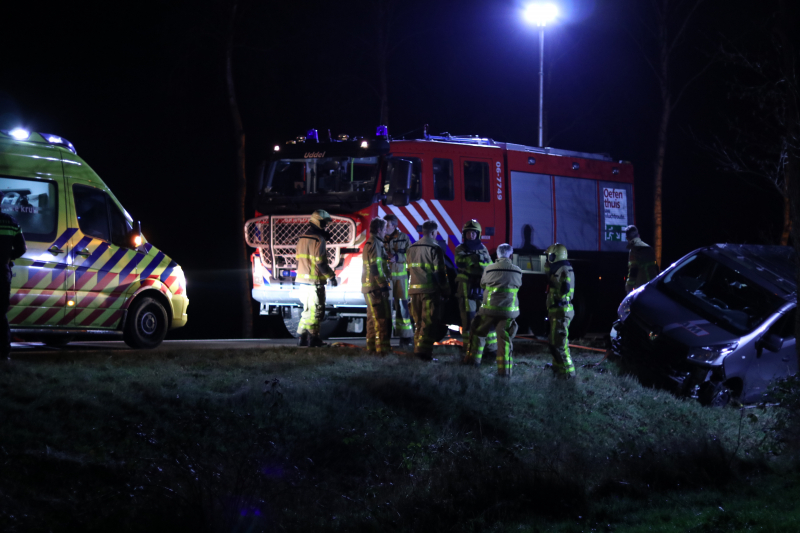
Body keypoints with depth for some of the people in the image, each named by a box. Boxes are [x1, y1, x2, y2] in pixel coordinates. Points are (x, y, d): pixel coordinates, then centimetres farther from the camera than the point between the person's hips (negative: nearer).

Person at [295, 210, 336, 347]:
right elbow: (321, 263, -18)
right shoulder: (318, 240, -15)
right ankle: (312, 338, 2)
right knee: (316, 310, 0)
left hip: (303, 280, 9)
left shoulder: (302, 238, 13)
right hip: (315, 281, -9)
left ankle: (302, 337, 16)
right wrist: (331, 276, -8)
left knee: (308, 309, 16)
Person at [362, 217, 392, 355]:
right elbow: (376, 267, -20)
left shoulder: (368, 244, 19)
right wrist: (383, 284, -20)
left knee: (373, 318, 15)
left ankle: (372, 346, 20)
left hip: (369, 287, 11)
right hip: (377, 287, -10)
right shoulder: (375, 244, -13)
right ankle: (382, 347, -12)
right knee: (383, 319, -10)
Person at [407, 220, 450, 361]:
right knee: (428, 322, -6)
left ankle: (418, 348, 16)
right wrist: (446, 291, -2)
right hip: (430, 291, -6)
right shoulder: (435, 248, -8)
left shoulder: (411, 249, 14)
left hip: (414, 290, 6)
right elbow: (440, 272, -10)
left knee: (418, 322, 14)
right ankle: (424, 350, -11)